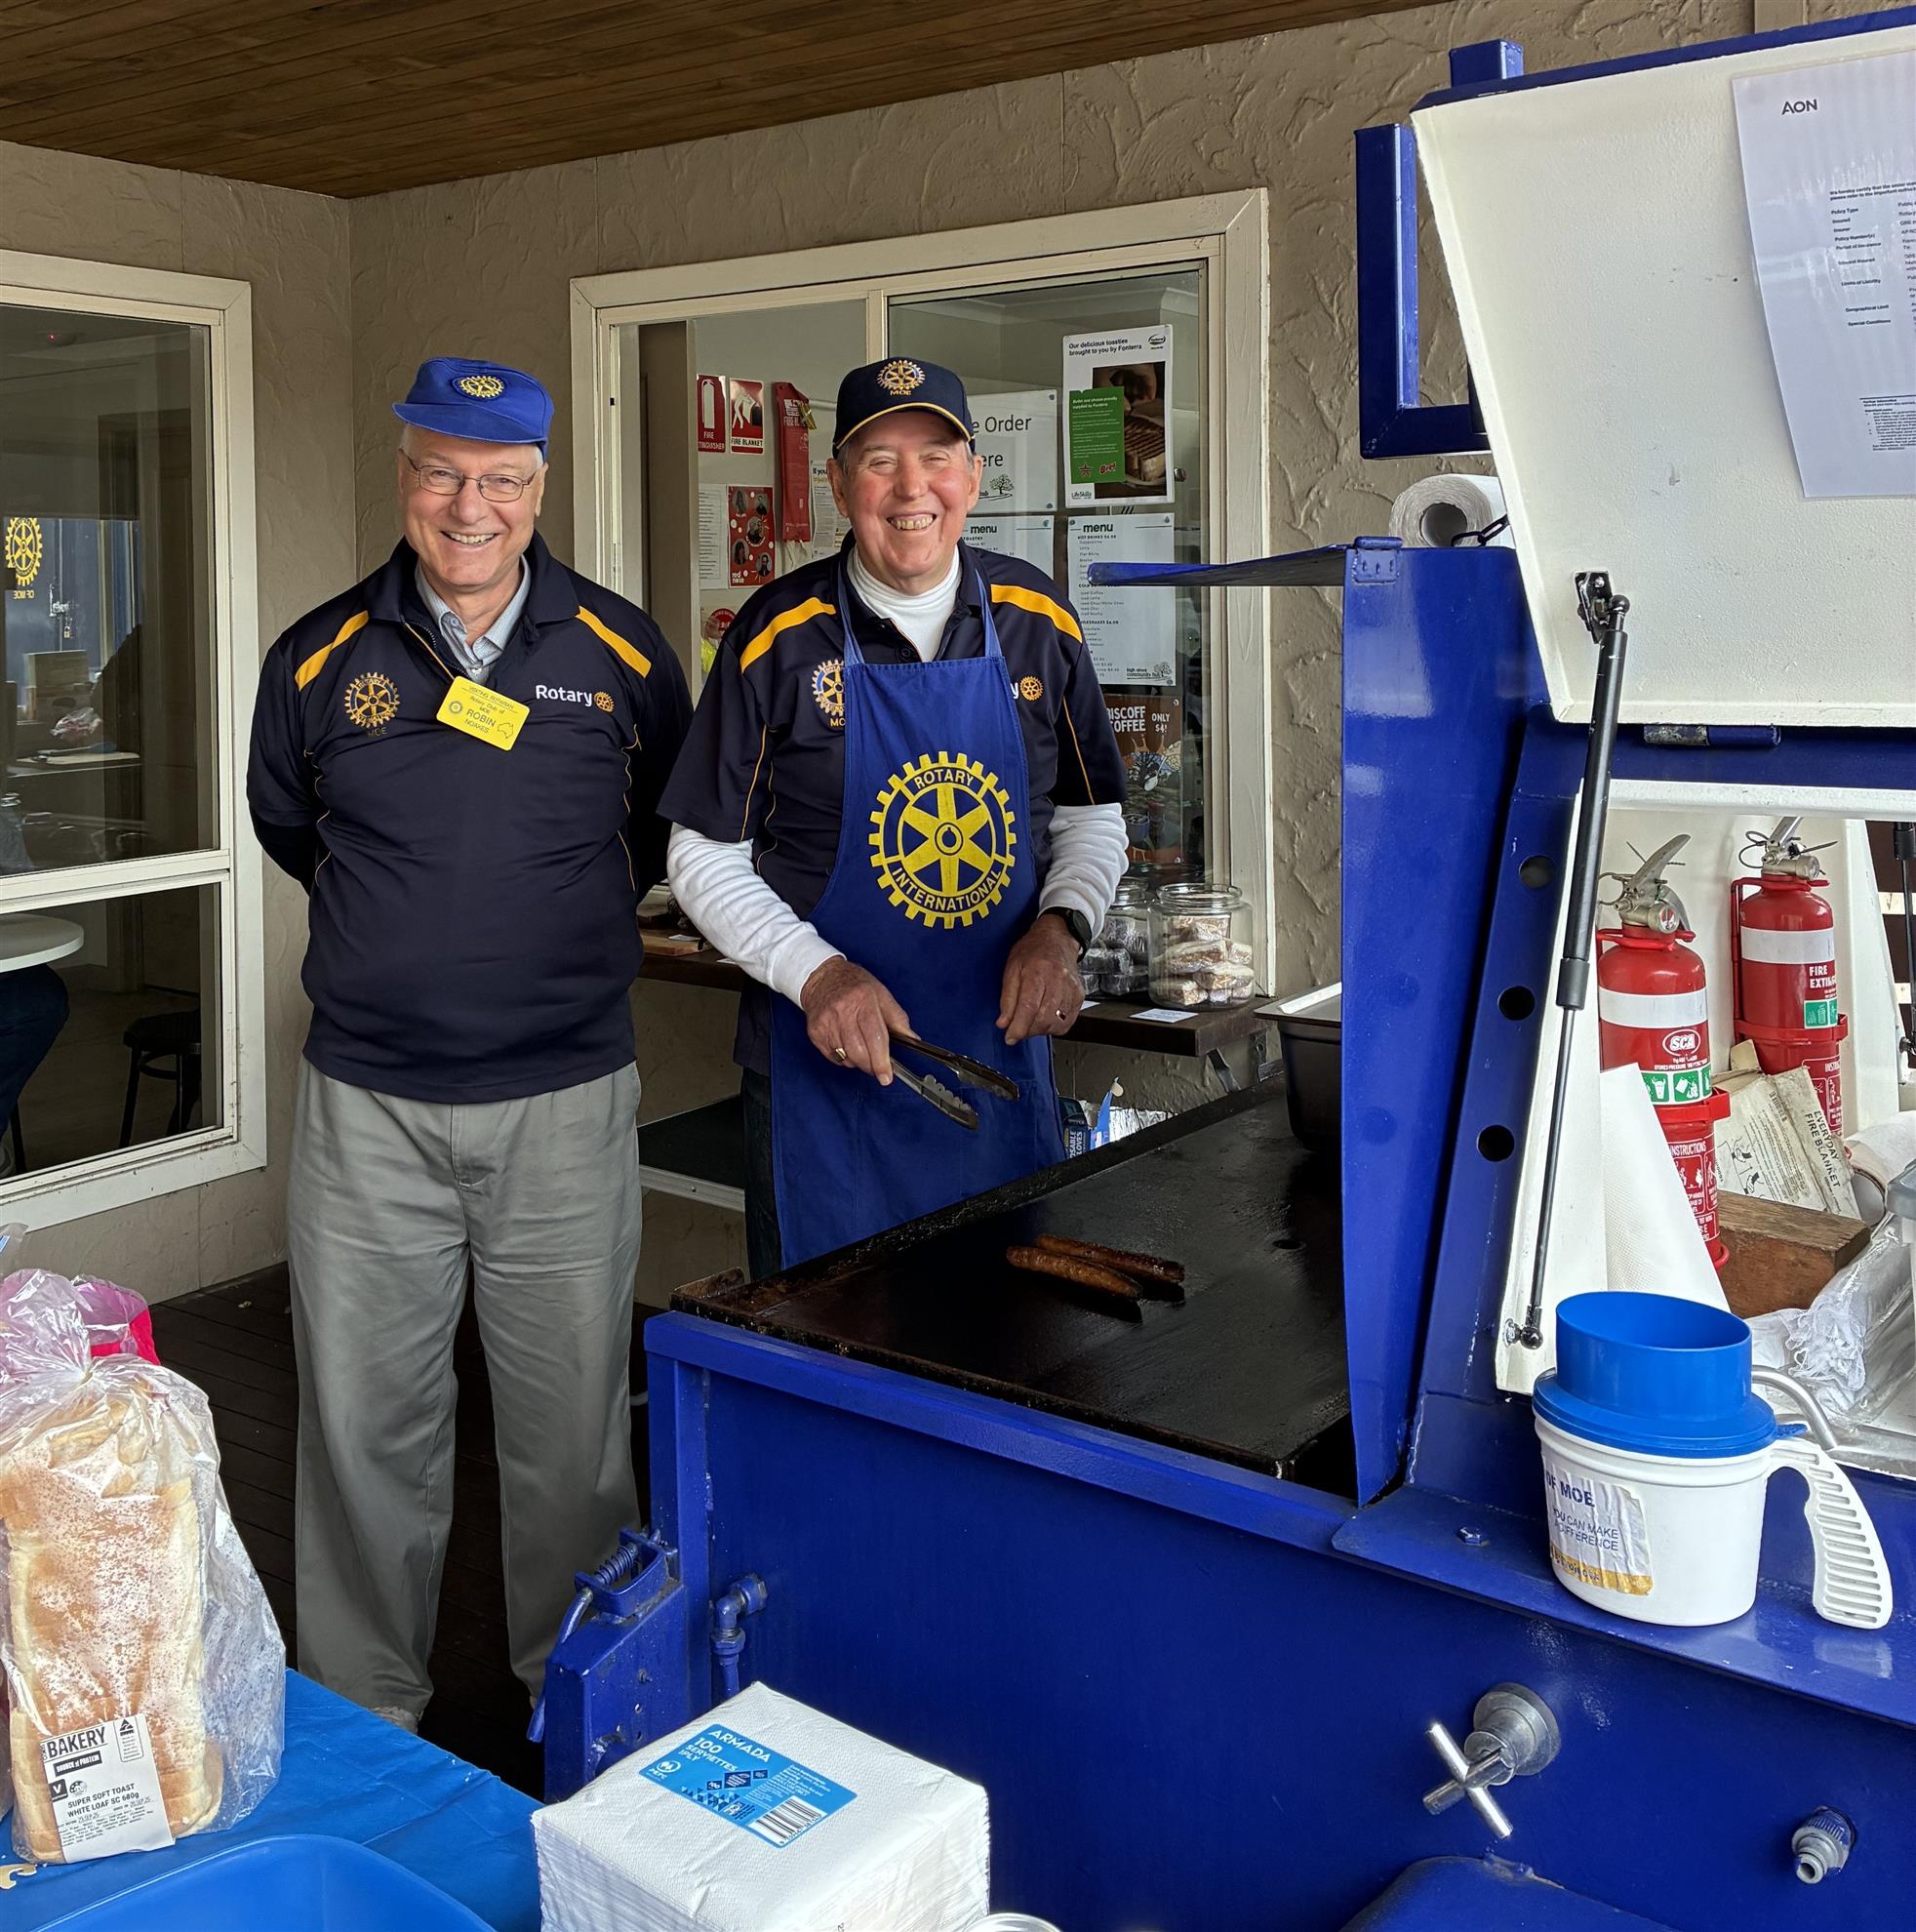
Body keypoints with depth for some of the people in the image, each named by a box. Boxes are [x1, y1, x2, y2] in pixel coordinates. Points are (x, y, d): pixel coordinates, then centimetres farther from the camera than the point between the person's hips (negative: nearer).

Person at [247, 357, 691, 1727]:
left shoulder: (621, 652, 2)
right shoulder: (321, 659, 3)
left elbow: (667, 826, 17)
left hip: (567, 1100, 0)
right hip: (368, 1108, 1)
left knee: (572, 1414, 8)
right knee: (365, 1417, 8)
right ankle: (364, 1710, 27)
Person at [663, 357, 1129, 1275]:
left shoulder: (1037, 621, 0)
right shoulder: (781, 634, -8)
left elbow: (1092, 816, 10)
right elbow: (705, 857, -4)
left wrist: (1060, 927, -10)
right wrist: (815, 974, -18)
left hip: (1003, 1051, 3)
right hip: (829, 1060, -2)